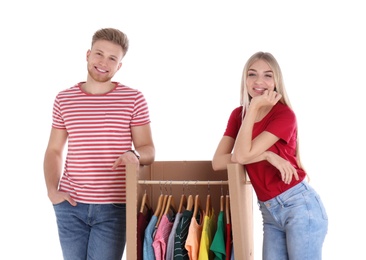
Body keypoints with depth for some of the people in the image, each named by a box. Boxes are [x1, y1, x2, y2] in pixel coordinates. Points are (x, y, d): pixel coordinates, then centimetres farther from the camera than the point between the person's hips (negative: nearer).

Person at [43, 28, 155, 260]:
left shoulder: (133, 99, -2)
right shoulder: (64, 100, 6)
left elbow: (149, 149, -1)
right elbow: (54, 150, 11)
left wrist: (135, 155, -24)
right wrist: (52, 189, -3)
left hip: (114, 207, -2)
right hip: (70, 206, 2)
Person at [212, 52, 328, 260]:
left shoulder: (284, 114, -12)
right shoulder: (238, 114, 6)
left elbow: (242, 155, -20)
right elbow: (218, 162, -6)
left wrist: (254, 106, -16)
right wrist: (266, 155, -16)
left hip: (300, 204, -6)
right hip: (269, 211, 6)